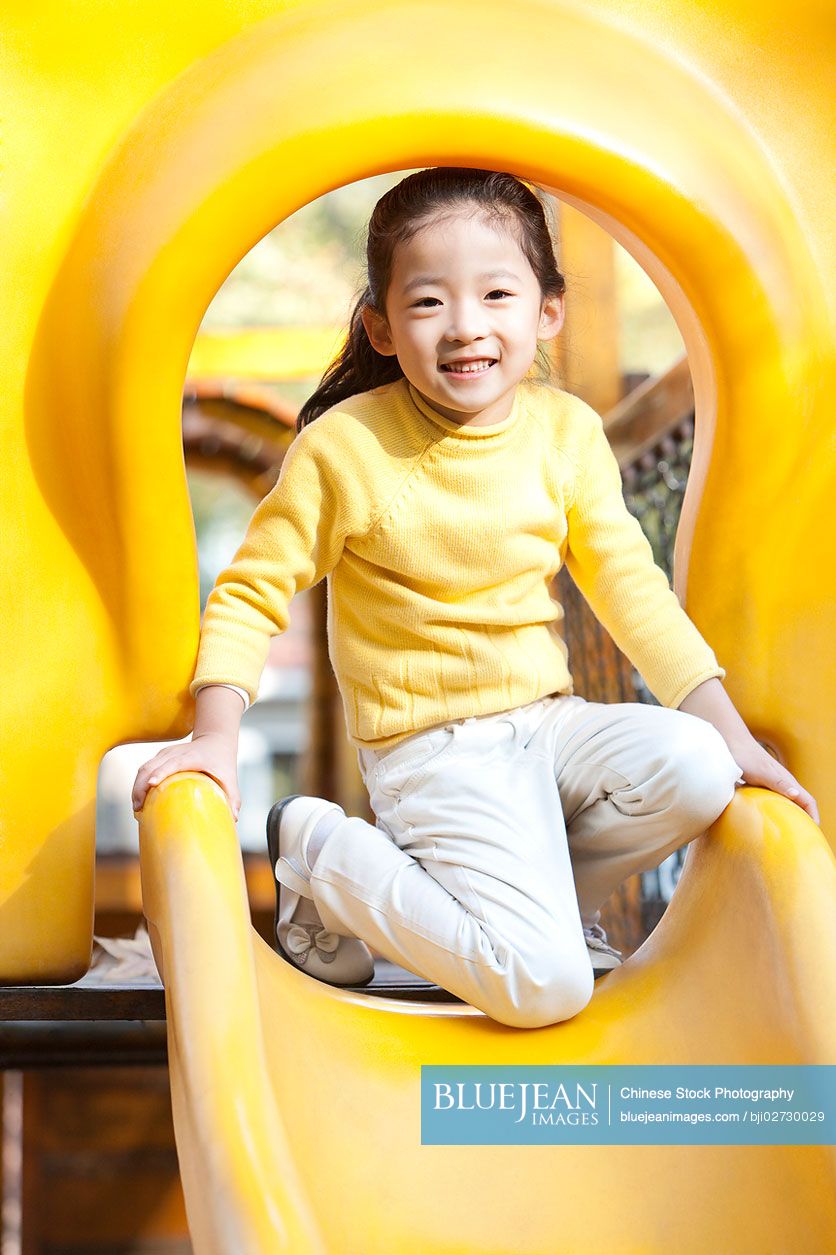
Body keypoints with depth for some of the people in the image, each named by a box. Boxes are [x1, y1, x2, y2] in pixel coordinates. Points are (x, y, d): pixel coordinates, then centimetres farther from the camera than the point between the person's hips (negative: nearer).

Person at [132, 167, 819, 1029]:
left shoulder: (567, 431, 0)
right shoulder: (343, 448, -12)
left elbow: (630, 586, 4)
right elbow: (253, 590, -5)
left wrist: (729, 730, -2)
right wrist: (215, 734, -18)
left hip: (549, 723, 5)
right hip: (431, 755, -5)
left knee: (694, 768, -23)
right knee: (547, 987, -18)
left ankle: (547, 897, 6)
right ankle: (319, 853, 3)